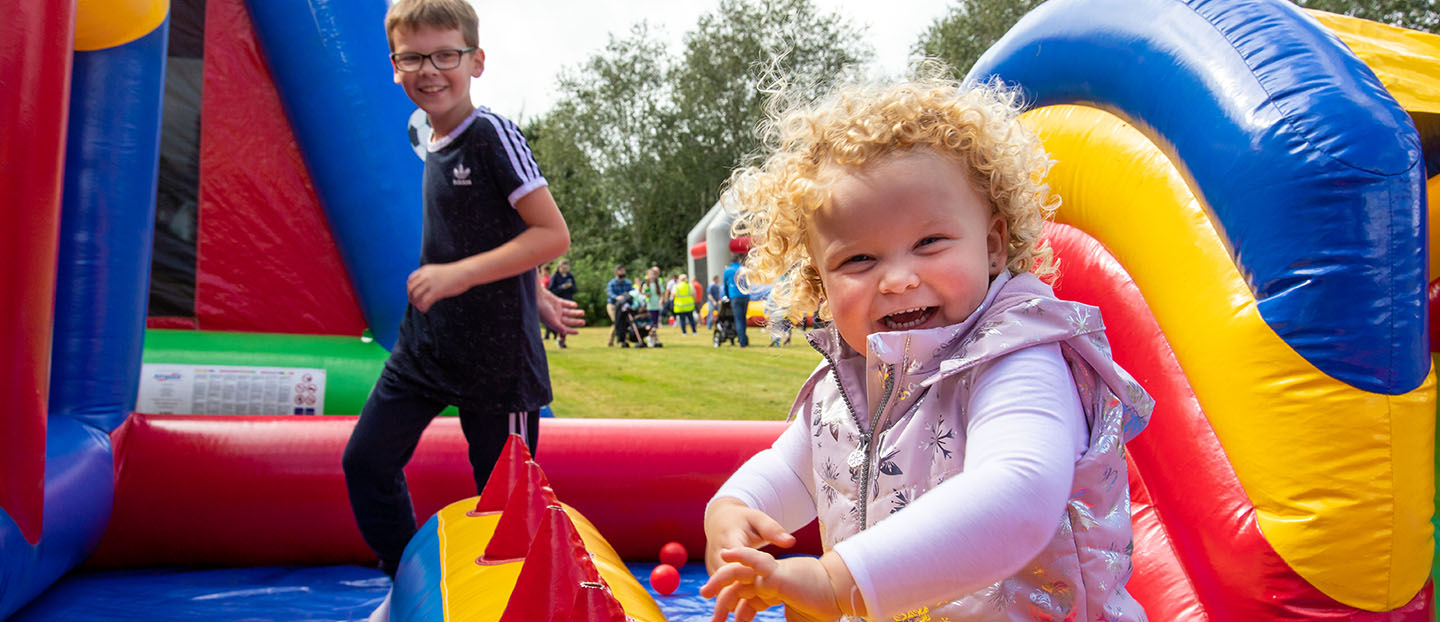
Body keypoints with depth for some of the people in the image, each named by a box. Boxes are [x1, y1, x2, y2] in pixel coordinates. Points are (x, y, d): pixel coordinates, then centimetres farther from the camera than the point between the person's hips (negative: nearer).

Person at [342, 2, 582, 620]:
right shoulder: (435, 147, 10)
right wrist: (535, 295, 18)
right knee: (366, 460, 9)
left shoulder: (492, 134, -13)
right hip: (425, 345, 8)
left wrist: (460, 274, -23)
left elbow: (552, 234, -19)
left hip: (496, 355, -8)